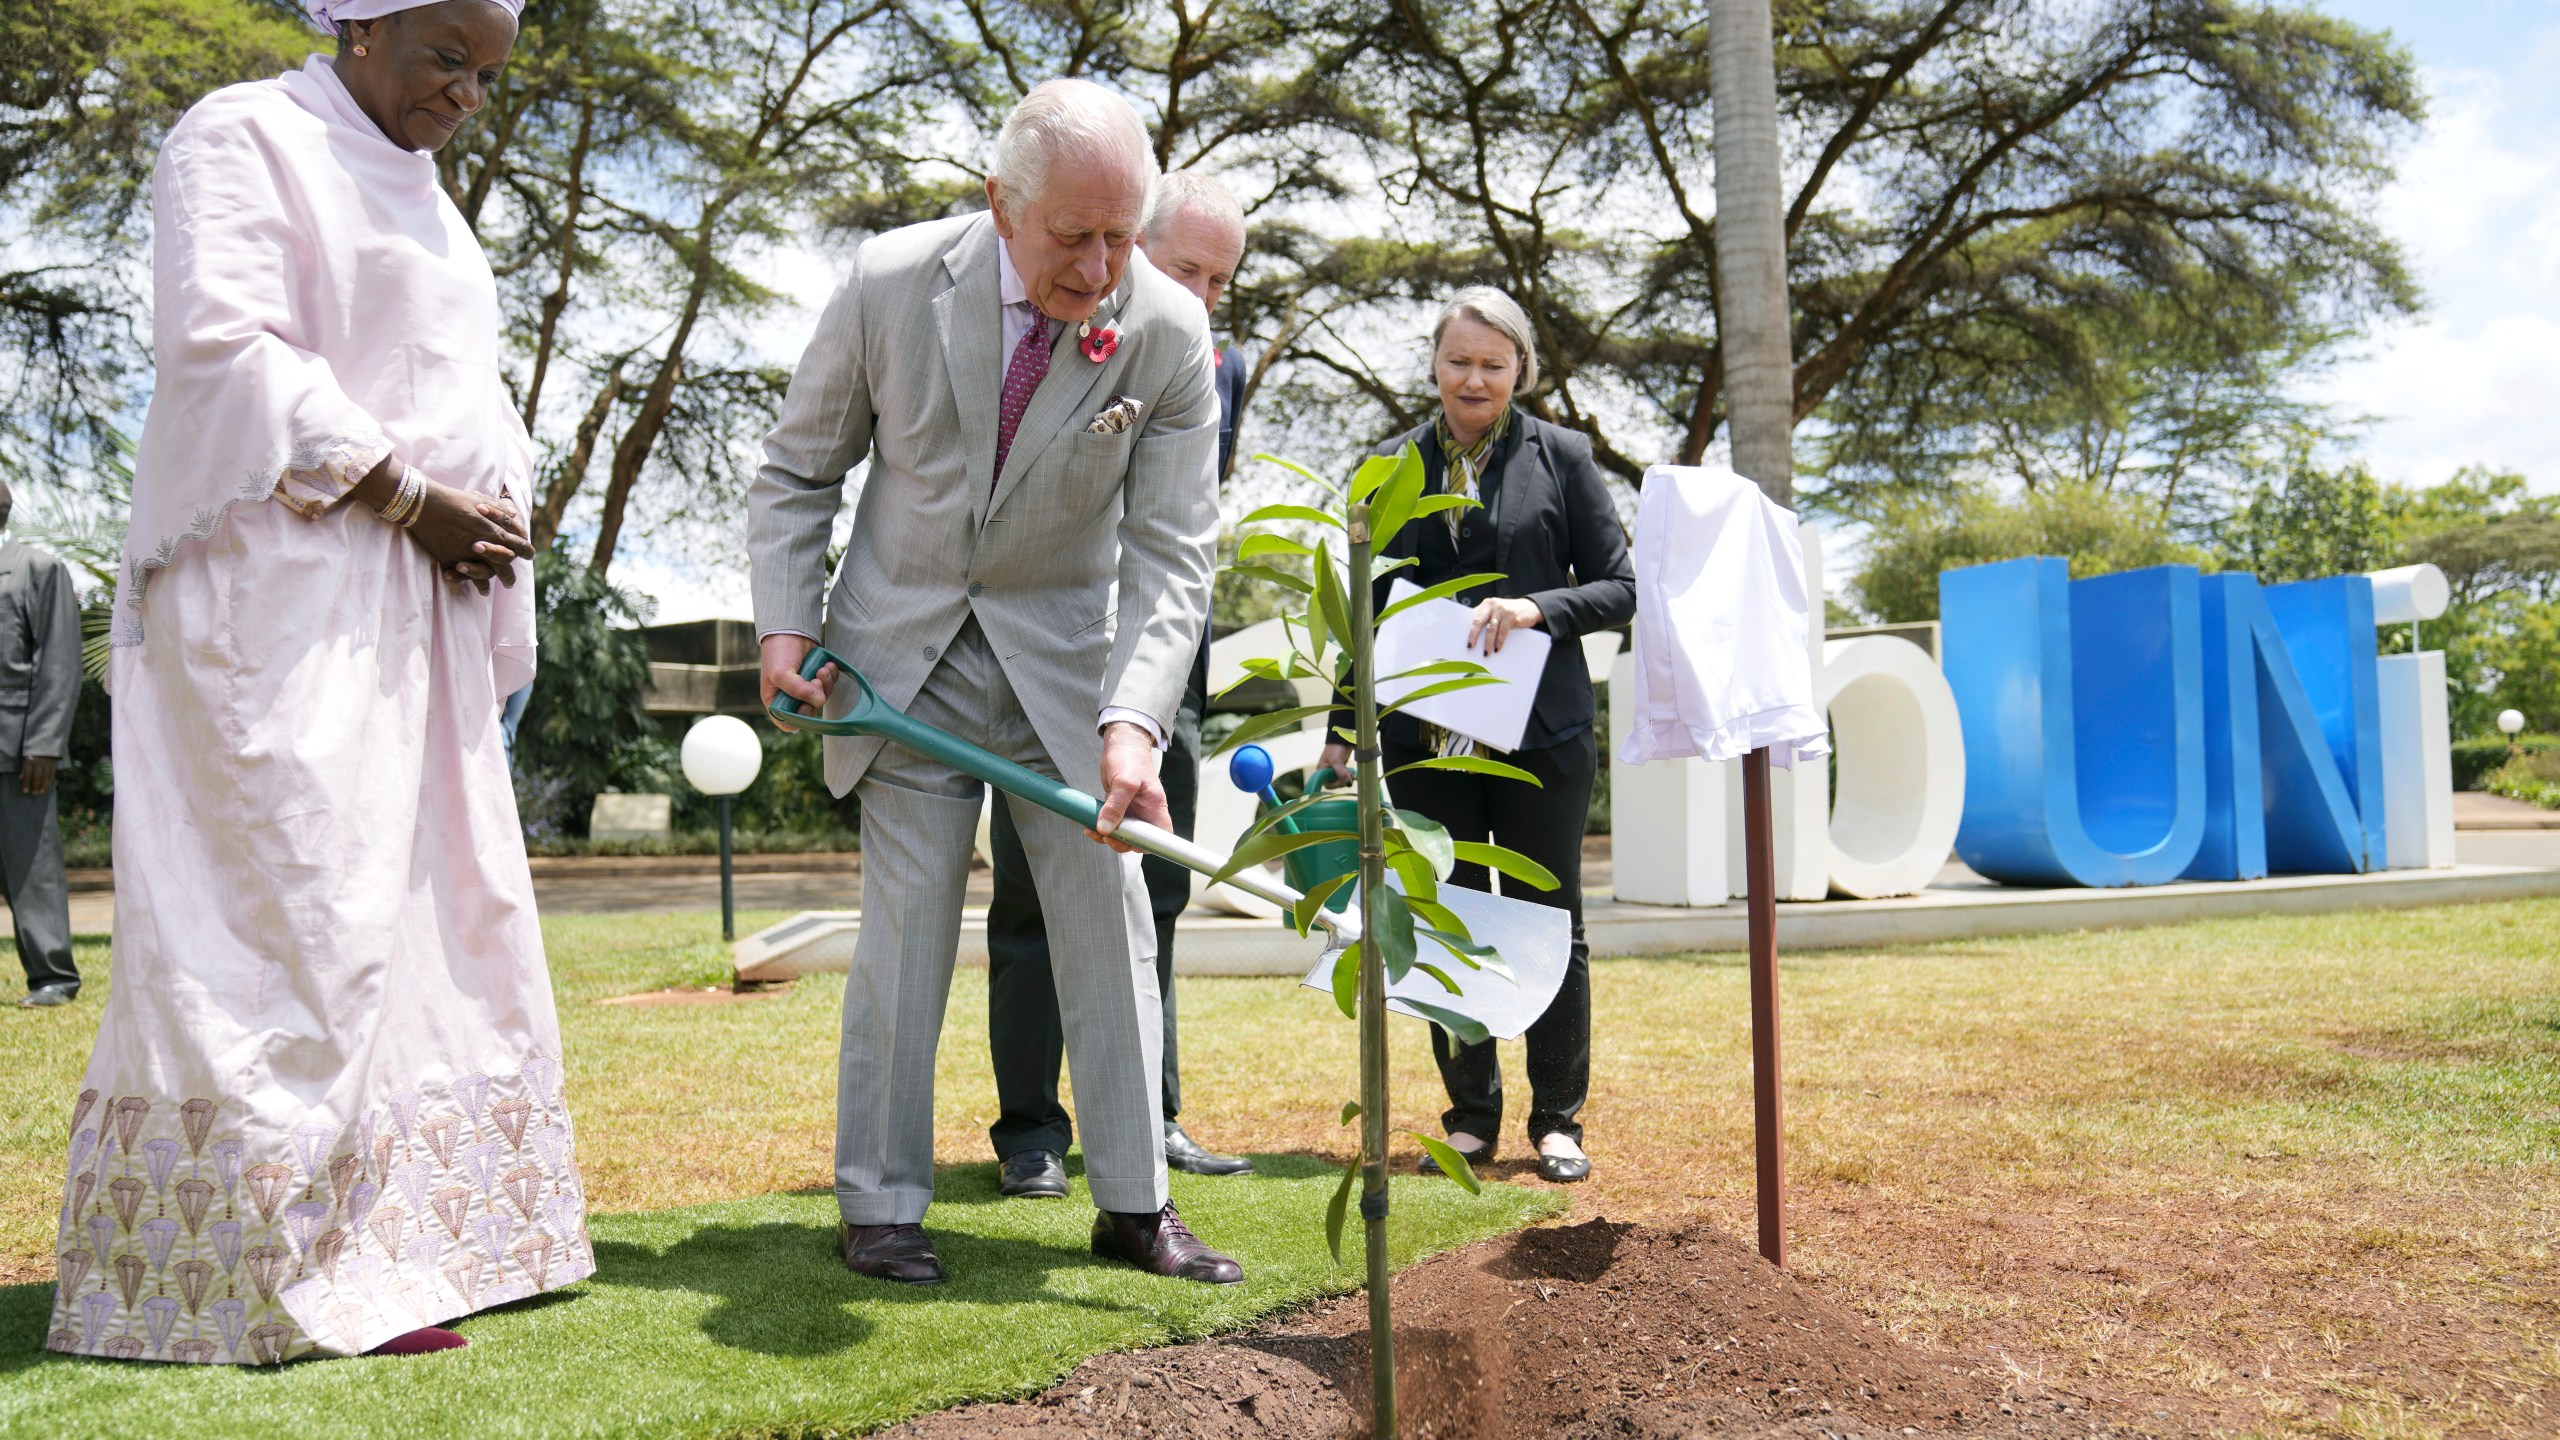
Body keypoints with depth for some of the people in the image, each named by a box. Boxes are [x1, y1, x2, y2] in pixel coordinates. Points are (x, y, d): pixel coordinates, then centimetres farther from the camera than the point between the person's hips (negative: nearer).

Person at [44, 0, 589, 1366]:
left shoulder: (420, 200, 23)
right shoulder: (243, 139, -2)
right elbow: (224, 345, -15)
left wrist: (489, 515, 3)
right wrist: (410, 498, -15)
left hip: (413, 611, 9)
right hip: (276, 593, -9)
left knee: (428, 906, 7)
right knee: (291, 910, -9)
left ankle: (398, 1237, 13)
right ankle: (284, 1269, -4)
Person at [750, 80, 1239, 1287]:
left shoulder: (1169, 333, -16)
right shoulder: (890, 284, -15)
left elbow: (1172, 553, -15)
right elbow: (797, 472, 0)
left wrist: (1133, 720, -28)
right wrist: (786, 622, -12)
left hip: (1066, 653, 1)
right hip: (903, 646, -1)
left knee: (1109, 916, 1)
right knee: (906, 924, -1)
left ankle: (1133, 1202, 13)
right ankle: (880, 1205, 13)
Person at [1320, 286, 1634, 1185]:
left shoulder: (1561, 457, 4)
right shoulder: (1393, 466, 10)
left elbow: (1618, 588, 4)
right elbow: (1370, 605, 14)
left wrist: (1538, 609, -15)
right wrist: (1343, 729, 9)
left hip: (1540, 734, -2)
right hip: (1426, 738, 2)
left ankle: (1557, 1121, 17)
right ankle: (1472, 1114, 19)